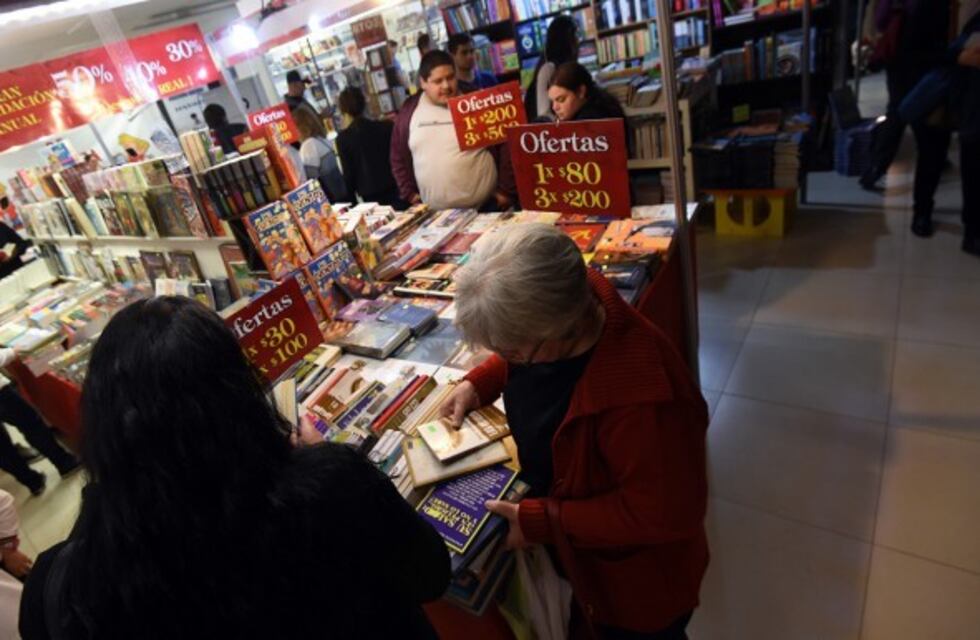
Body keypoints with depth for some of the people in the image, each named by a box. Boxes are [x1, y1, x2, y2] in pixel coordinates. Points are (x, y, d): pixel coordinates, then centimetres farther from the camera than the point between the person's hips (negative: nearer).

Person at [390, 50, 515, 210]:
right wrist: (409, 193, 10)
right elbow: (399, 157, 14)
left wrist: (505, 191, -6)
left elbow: (505, 146, -4)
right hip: (434, 212, 3)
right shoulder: (409, 110, 5)